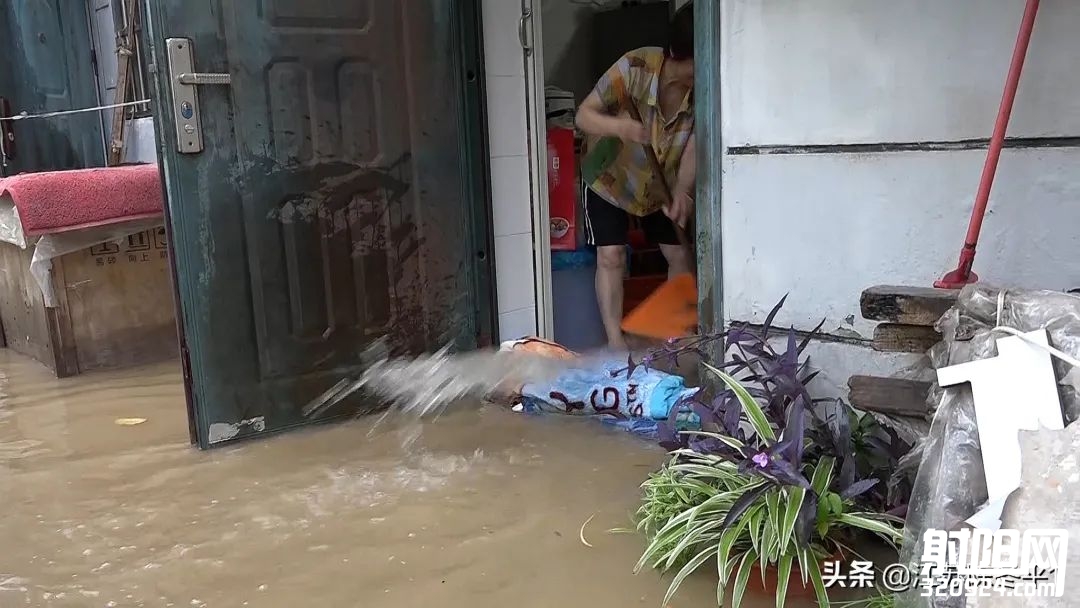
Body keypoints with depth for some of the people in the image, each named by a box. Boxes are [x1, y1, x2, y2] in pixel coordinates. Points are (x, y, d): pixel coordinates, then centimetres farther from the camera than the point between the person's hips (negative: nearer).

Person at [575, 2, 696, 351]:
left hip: (662, 184, 4)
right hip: (610, 177, -3)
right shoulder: (635, 67, -31)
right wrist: (620, 126, -45)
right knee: (611, 256, -12)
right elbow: (583, 115, -25)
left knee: (680, 255, 3)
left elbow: (693, 147, -24)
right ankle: (615, 341, -6)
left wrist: (682, 192, -42)